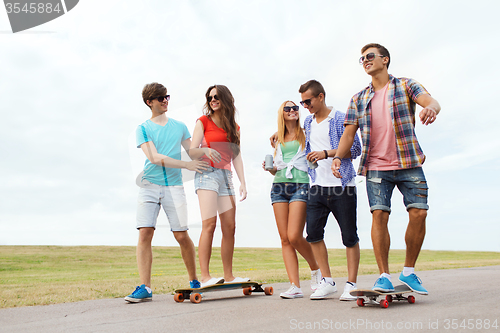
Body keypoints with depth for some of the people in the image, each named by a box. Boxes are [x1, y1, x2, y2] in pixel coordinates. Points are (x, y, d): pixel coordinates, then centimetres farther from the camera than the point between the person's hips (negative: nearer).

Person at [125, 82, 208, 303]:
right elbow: (154, 157, -7)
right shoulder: (142, 129, 7)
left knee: (181, 235, -2)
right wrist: (186, 165, -13)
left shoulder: (179, 126, 16)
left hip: (174, 186, 1)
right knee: (145, 233, -9)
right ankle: (145, 287, -3)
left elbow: (193, 152, 17)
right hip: (149, 185, -1)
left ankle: (194, 281, 15)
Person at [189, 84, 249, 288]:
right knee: (209, 223, -17)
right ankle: (205, 277, -17)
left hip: (226, 176, 5)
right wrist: (206, 150, -22)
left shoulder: (234, 127, 18)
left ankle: (229, 276, 7)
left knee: (230, 227, 0)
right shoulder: (203, 121, 6)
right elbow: (192, 150, 0)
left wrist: (243, 183, 6)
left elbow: (236, 156, 14)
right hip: (207, 173, -5)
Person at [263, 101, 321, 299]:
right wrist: (269, 168, 4)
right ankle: (295, 286, 1)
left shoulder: (305, 134, 12)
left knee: (294, 236, -15)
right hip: (279, 187, 4)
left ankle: (316, 269, 12)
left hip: (300, 185, -4)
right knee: (285, 239, -2)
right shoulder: (277, 139, 21)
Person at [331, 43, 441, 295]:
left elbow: (431, 101, -10)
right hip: (376, 167, 1)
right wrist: (338, 156, -10)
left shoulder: (406, 86, 7)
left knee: (419, 213, -7)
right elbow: (349, 133, 8)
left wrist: (431, 108, -36)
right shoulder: (359, 99, 14)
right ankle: (384, 276, -2)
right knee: (379, 215, -10)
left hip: (409, 163, -1)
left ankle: (408, 272, 10)